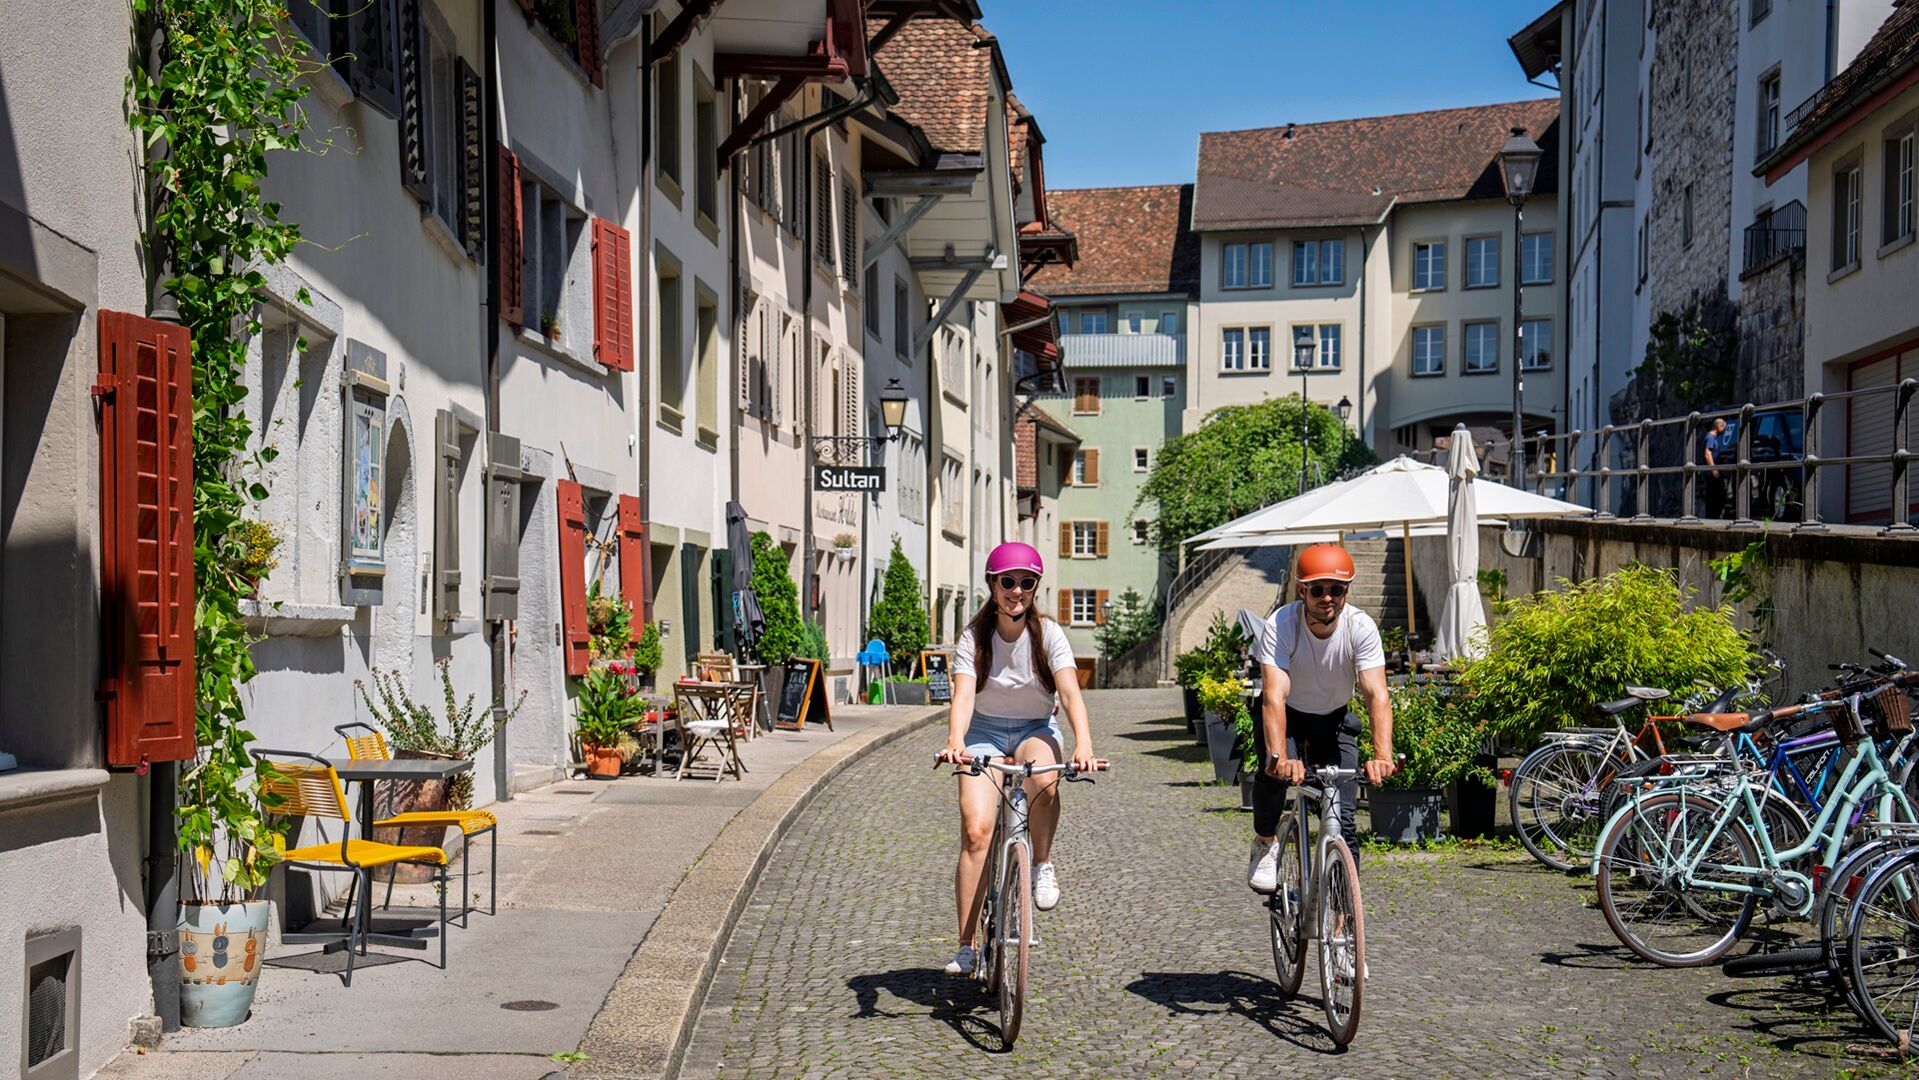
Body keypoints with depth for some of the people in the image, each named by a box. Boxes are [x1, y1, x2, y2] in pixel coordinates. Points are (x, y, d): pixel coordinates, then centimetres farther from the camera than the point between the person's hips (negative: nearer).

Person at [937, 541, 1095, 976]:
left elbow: (1070, 692, -23)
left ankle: (1043, 863, -8)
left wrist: (1083, 742, -42)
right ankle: (966, 946, -12)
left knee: (1044, 781, -37)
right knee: (976, 830, -18)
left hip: (1036, 729, 0)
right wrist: (955, 742, -45)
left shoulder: (1048, 634, -11)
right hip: (985, 730, 0)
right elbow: (963, 694, -24)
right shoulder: (974, 637, -11)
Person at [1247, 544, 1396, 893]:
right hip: (1288, 718, -1)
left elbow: (1377, 695, -32)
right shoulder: (1280, 626, -28)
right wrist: (1279, 756, -55)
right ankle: (1265, 842, -3)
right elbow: (1275, 696, -39)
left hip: (1334, 721, 2)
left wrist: (1382, 756, -49)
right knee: (1274, 772, -32)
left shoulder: (1361, 628, -24)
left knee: (1343, 820, -12)